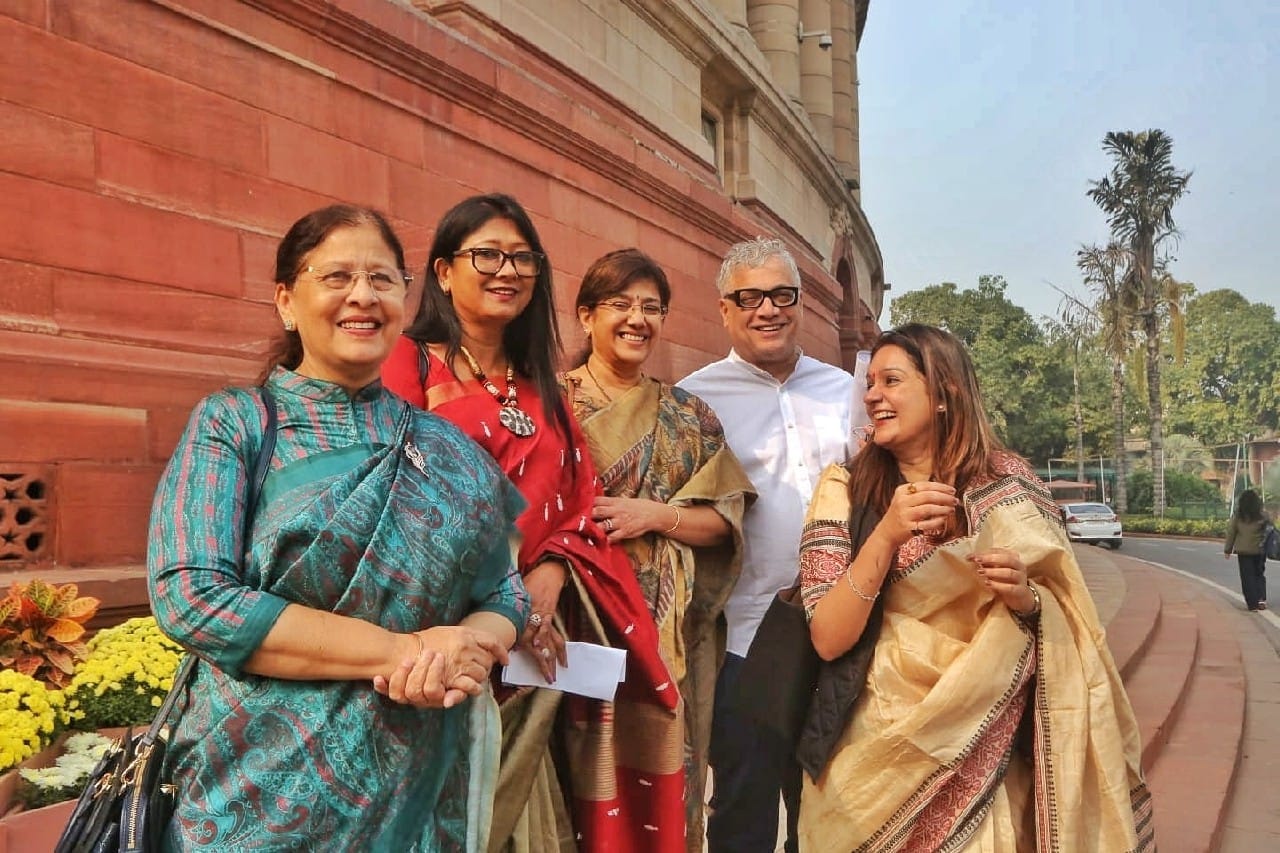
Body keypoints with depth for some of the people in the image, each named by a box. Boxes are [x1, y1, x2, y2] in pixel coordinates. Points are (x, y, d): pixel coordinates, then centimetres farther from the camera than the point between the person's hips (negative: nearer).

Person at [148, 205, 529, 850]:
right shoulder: (233, 423, -6)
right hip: (264, 794, -3)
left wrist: (473, 645, -20)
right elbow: (190, 596, -18)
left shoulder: (447, 448, 4)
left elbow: (506, 594, 4)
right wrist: (402, 651, -22)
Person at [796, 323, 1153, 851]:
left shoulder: (1004, 485, -5)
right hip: (875, 752, 0)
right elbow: (828, 639, -14)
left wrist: (1024, 598, -20)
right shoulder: (846, 490, -7)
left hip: (978, 755, 1)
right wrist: (886, 537, -27)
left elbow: (1063, 622, 2)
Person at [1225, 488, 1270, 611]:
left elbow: (1231, 533, -3)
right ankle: (1261, 598, 3)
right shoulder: (1263, 516, -8)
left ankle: (1252, 603, 3)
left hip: (1243, 551, -1)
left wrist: (1227, 550, 6)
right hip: (1259, 550, 1)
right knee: (1260, 574, 17)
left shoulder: (1237, 516, -8)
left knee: (1247, 577, 6)